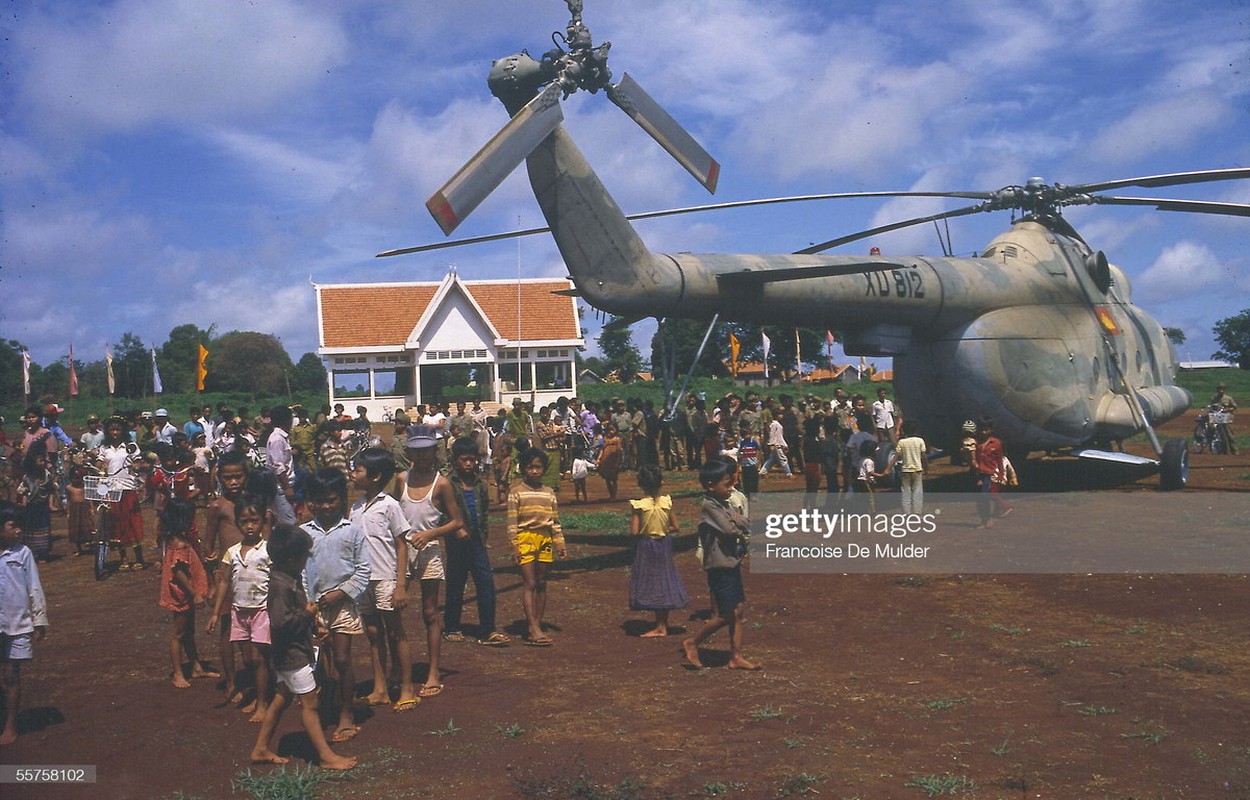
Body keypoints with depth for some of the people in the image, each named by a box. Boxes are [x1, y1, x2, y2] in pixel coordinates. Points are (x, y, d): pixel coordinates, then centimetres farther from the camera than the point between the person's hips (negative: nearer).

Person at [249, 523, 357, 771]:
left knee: (281, 699, 17)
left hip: (289, 655, 10)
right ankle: (326, 756, 1)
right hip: (293, 655, -10)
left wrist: (312, 623, 10)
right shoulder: (281, 585, -23)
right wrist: (306, 614, -18)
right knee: (309, 704, -4)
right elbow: (280, 621, -30)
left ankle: (260, 749, 27)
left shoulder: (290, 580, 9)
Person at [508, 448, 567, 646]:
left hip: (545, 539, 5)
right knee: (529, 584, -7)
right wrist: (515, 547, -10)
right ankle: (533, 629, -9)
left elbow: (555, 521, 13)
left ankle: (536, 626, 12)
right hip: (525, 539, -4)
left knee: (542, 584, 6)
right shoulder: (516, 493, -1)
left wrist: (560, 545, 8)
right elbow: (512, 523, -4)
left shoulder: (549, 493, 11)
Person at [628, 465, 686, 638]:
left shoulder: (638, 506, -16)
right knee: (664, 580, 15)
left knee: (650, 584, 6)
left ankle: (660, 626, 8)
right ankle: (664, 624, 22)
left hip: (646, 547, -3)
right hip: (664, 544, 3)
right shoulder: (667, 502, -7)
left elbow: (634, 532, -18)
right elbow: (674, 527, -2)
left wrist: (645, 532, 2)